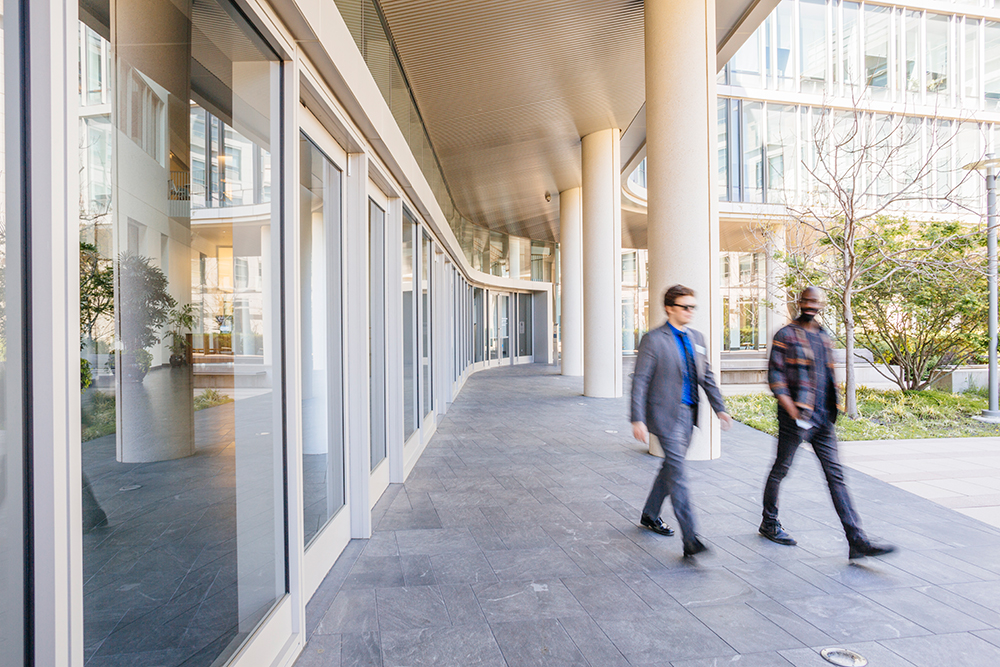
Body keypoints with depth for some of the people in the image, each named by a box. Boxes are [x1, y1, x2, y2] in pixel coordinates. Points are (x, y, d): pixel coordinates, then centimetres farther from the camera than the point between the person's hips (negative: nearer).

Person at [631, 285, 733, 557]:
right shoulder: (653, 340, -10)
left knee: (671, 467, 17)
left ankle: (649, 516, 36)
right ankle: (690, 540, -6)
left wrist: (720, 408, 7)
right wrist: (637, 419, -17)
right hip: (666, 414, -7)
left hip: (688, 414, 8)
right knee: (677, 474, -9)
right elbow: (640, 381, -12)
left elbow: (706, 376, 15)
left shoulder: (696, 338, 11)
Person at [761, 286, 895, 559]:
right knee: (780, 470, 6)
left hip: (824, 419, 6)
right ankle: (769, 523, 24)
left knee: (836, 475, 2)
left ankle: (857, 541, 1)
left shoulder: (825, 337, 15)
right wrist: (794, 412, -18)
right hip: (796, 417, -6)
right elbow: (775, 376, -11)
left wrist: (832, 409, 15)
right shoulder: (785, 335, -5)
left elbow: (829, 377, 23)